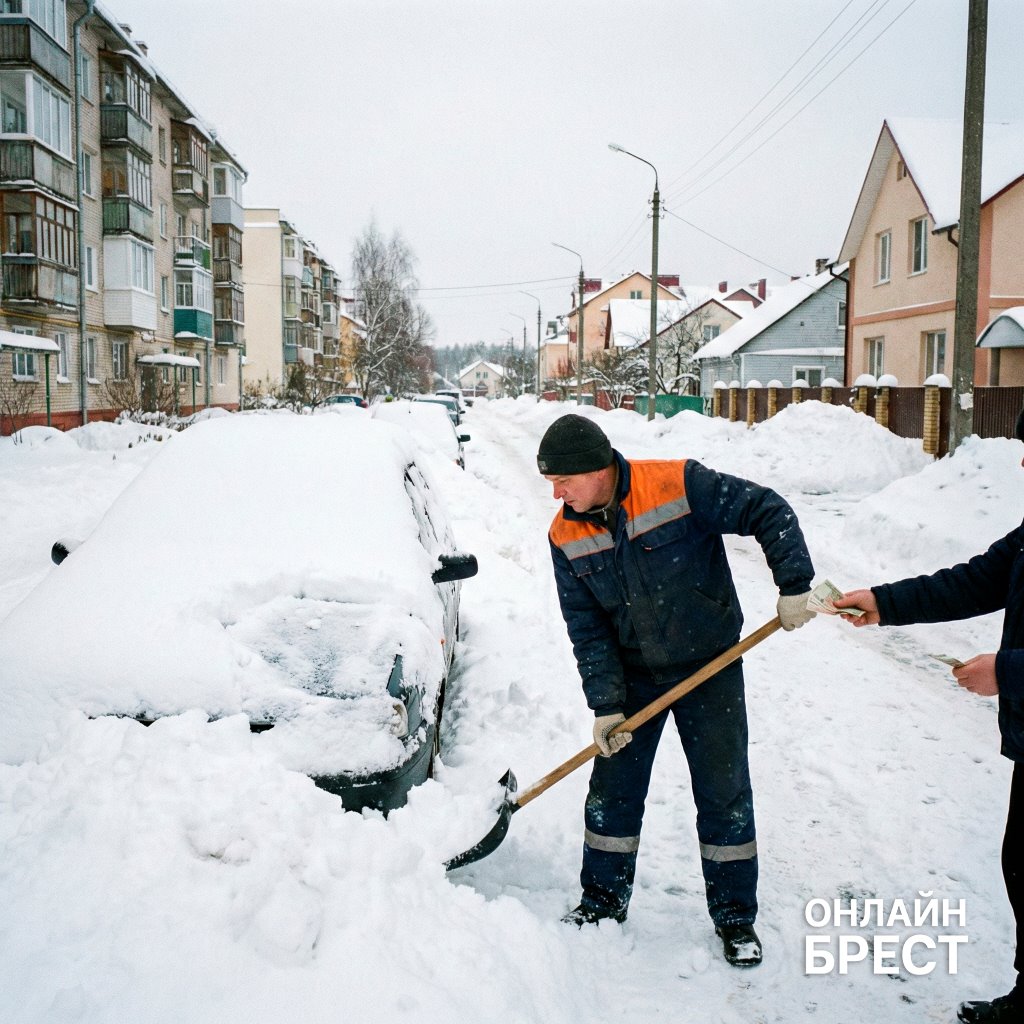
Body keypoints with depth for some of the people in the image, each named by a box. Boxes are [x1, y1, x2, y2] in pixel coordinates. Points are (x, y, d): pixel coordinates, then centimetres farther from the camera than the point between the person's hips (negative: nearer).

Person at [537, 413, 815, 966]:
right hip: (634, 674, 3)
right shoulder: (566, 536, -9)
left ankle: (735, 916, 21)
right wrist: (605, 704, -11)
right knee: (612, 788, 8)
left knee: (724, 793, 4)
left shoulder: (679, 485, -22)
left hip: (711, 667, -3)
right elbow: (587, 627, -6)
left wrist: (794, 586, -21)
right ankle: (604, 899, 28)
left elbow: (768, 511, -16)